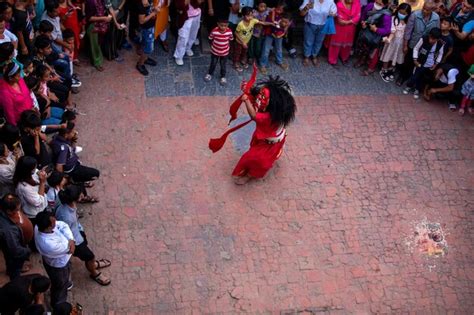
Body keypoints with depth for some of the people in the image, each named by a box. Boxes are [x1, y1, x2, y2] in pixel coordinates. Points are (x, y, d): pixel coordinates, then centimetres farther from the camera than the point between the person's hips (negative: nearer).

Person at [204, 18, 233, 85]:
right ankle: (210, 74, 45)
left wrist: (228, 47, -1)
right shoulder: (214, 31, -26)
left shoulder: (229, 31, -20)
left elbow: (230, 40, -1)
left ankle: (223, 76, 41)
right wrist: (212, 46, -6)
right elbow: (211, 39, -9)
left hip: (224, 52, 1)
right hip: (215, 51, -1)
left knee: (223, 65, 18)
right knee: (213, 64, 19)